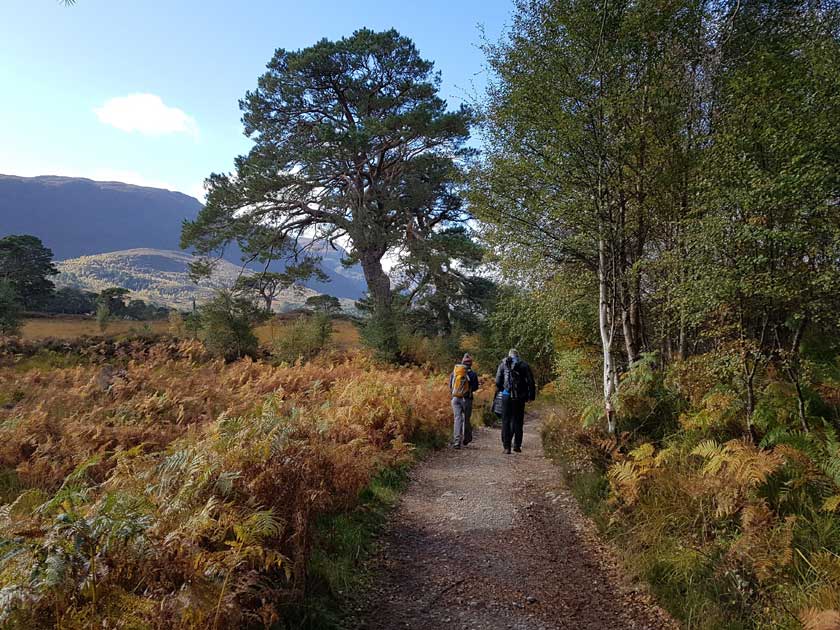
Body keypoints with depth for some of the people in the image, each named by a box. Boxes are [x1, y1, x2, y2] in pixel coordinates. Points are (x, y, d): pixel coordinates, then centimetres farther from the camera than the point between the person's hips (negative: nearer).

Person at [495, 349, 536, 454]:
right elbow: (531, 382, 0)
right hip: (520, 397, 0)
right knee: (518, 421, 10)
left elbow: (498, 382, 4)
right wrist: (531, 396, 6)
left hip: (506, 396, 0)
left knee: (506, 421, 5)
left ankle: (506, 446, 2)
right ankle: (517, 445, 7)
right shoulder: (524, 365, 4)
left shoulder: (503, 364, 6)